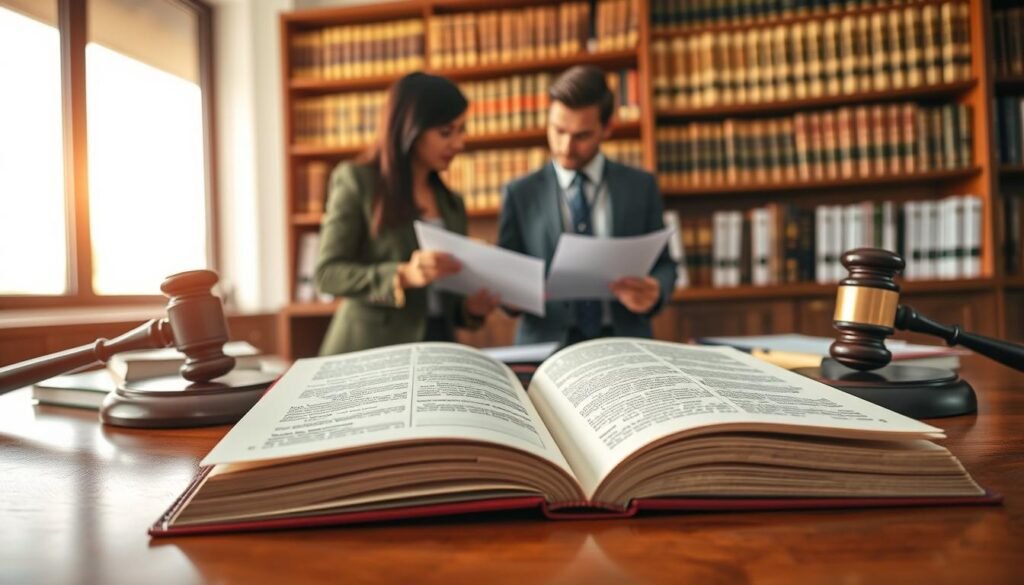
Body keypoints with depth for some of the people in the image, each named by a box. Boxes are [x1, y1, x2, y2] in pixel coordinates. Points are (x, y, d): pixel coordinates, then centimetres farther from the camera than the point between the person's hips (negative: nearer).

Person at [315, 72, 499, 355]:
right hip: (370, 354, -4)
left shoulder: (452, 204, 14)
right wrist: (403, 275, -22)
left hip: (438, 349, 5)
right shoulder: (357, 181, -1)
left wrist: (470, 306, -3)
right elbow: (328, 272, -8)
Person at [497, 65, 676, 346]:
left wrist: (655, 291, -9)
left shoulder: (641, 186, 8)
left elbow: (663, 264, 11)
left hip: (624, 342, 2)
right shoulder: (520, 194, 6)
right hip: (547, 346, -2)